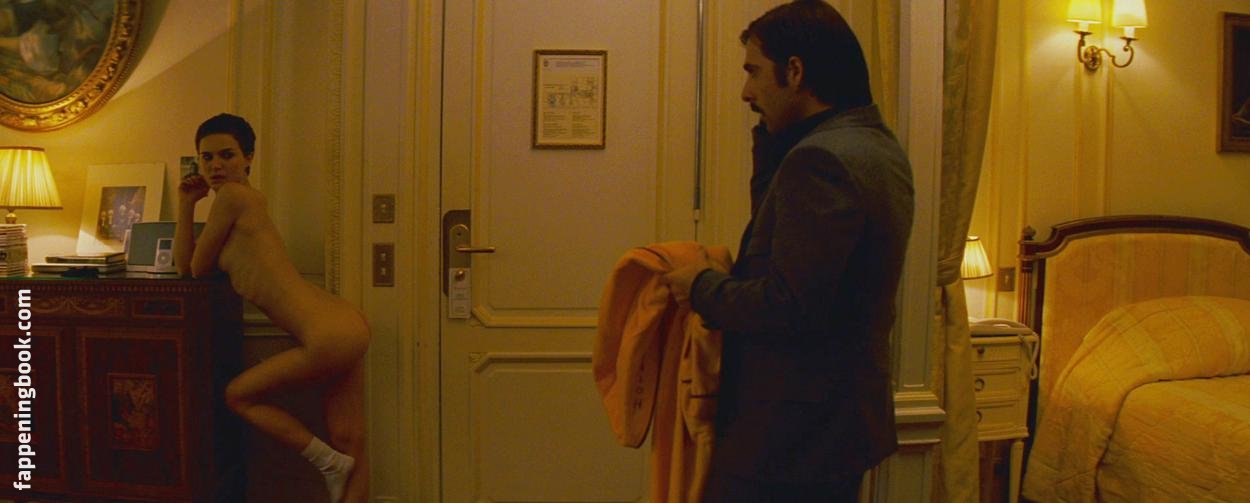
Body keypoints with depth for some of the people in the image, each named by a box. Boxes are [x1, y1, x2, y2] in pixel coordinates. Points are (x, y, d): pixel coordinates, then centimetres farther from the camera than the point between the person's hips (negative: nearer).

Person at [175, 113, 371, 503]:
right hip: (345, 328, 9)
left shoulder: (233, 196, -6)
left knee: (239, 396, 10)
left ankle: (330, 463, 10)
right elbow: (183, 266, 21)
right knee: (350, 443, 11)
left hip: (329, 336, -9)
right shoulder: (246, 201, 22)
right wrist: (186, 204, 17)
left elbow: (198, 269, 2)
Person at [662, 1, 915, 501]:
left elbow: (789, 305, -27)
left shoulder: (820, 159, -22)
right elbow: (778, 222, 16)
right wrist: (773, 132, 6)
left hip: (789, 438, -10)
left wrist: (702, 287, -11)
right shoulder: (878, 146, 10)